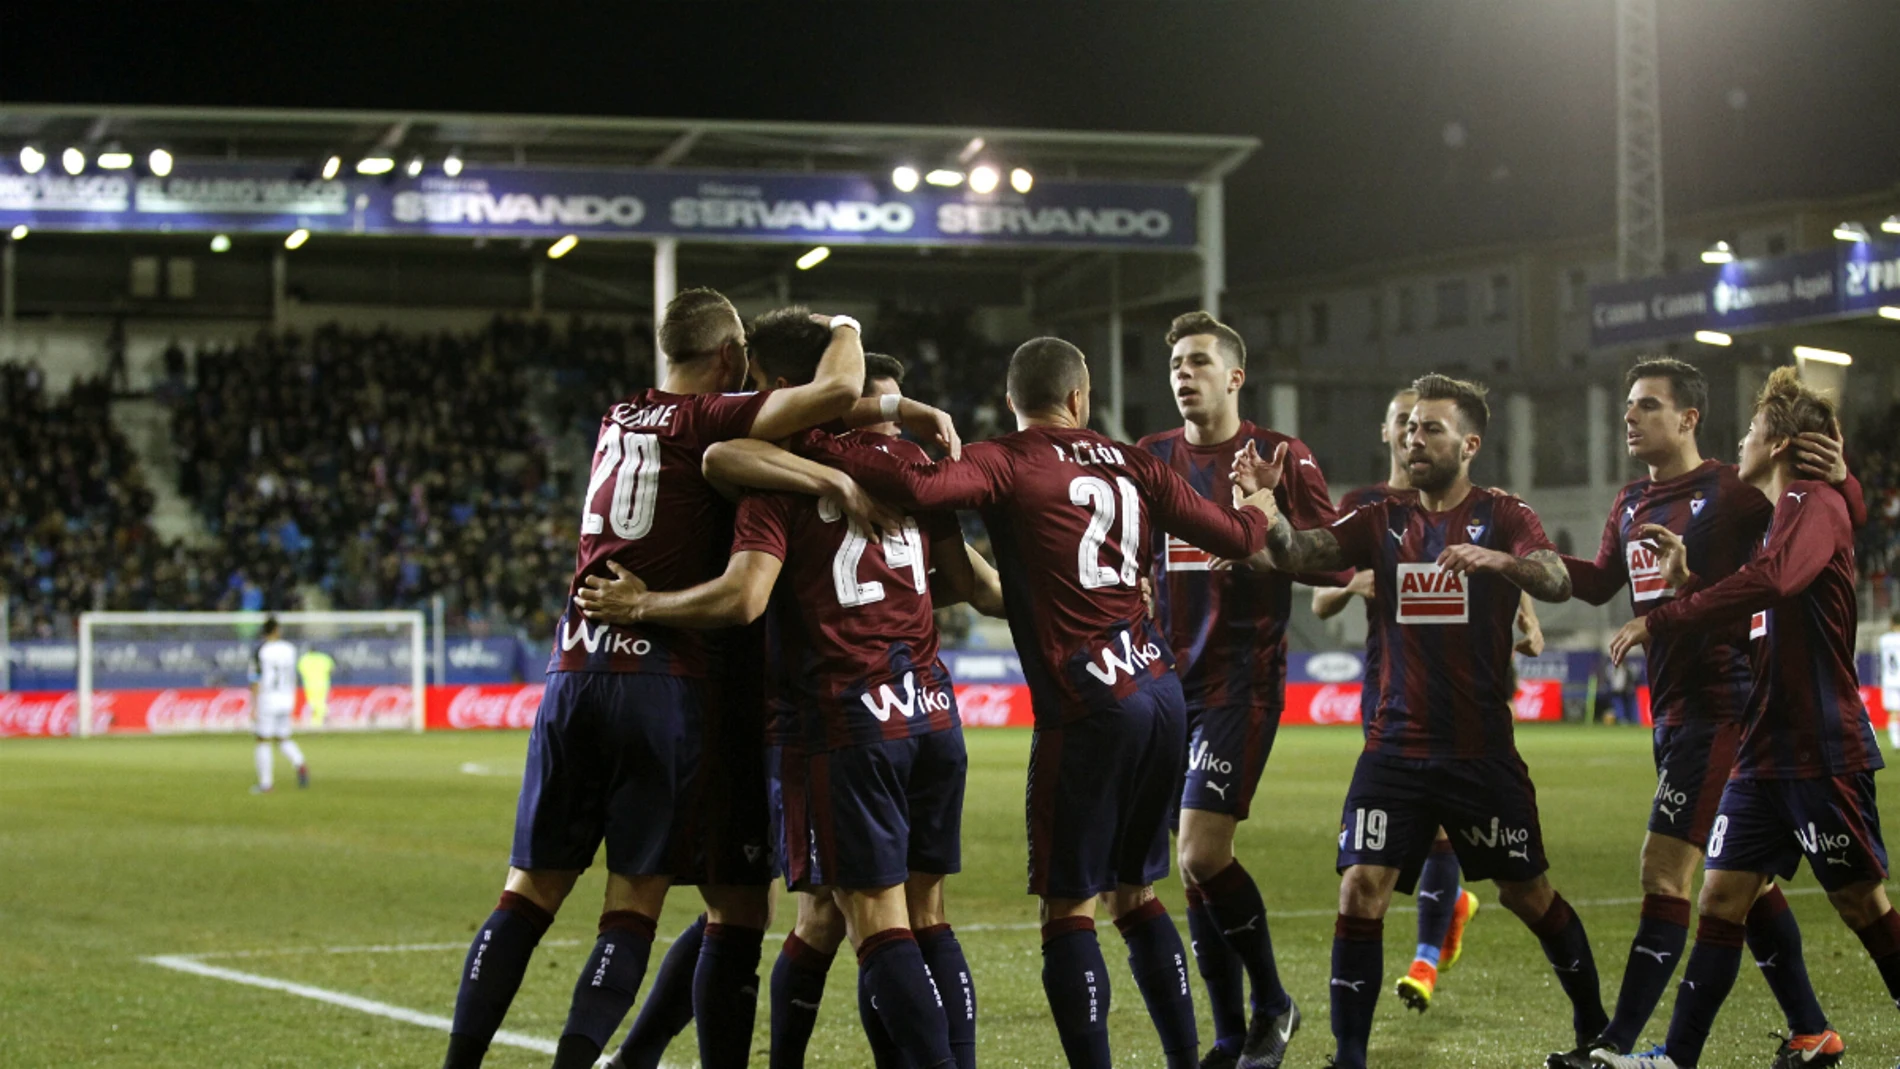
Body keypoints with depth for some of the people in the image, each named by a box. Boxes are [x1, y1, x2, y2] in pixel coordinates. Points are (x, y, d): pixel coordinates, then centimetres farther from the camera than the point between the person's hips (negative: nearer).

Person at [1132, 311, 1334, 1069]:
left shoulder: (1279, 457, -2)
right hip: (1172, 681, 5)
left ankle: (1272, 1005, 6)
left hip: (1243, 681, -5)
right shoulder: (1150, 459, 11)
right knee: (1194, 865, 4)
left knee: (1201, 855, -15)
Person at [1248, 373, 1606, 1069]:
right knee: (1360, 892, -11)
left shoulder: (1502, 516, -1)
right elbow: (1299, 554, -8)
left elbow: (1557, 581, -19)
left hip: (1481, 749, -2)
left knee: (1527, 893, 9)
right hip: (1396, 746, 2)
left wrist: (1496, 559, -39)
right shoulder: (1383, 522, 7)